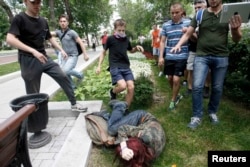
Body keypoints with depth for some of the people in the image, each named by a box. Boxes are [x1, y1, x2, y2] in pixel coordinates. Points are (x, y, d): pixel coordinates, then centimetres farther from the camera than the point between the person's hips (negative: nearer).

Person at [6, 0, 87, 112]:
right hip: (29, 61, -6)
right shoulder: (20, 18, -8)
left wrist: (61, 50, 10)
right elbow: (10, 39, -20)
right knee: (33, 93, 2)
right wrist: (33, 51, -30)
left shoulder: (43, 21, 12)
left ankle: (74, 104, 12)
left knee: (63, 77, 1)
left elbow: (50, 38, 22)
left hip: (44, 58, 6)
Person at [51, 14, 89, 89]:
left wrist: (85, 54, -11)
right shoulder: (58, 32, 6)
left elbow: (81, 43, -7)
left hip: (73, 56, -6)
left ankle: (79, 75, 5)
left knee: (65, 70, -22)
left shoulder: (72, 32, -7)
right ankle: (72, 86, 21)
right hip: (65, 56, 6)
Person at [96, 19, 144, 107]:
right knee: (122, 86, -25)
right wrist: (99, 66, 1)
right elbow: (103, 52, 7)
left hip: (126, 67, 5)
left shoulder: (126, 39, 9)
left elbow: (131, 50, 26)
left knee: (131, 87, -7)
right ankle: (113, 92, 12)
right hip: (115, 67, -4)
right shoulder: (110, 39, -3)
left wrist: (136, 48, 4)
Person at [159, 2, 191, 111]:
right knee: (170, 78, 11)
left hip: (181, 57, -3)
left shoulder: (188, 22, 0)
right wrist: (161, 56, 0)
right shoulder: (166, 25, 6)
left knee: (176, 79, -4)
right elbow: (162, 41, 7)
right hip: (169, 57, 3)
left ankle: (173, 100, 19)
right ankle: (177, 95, 37)